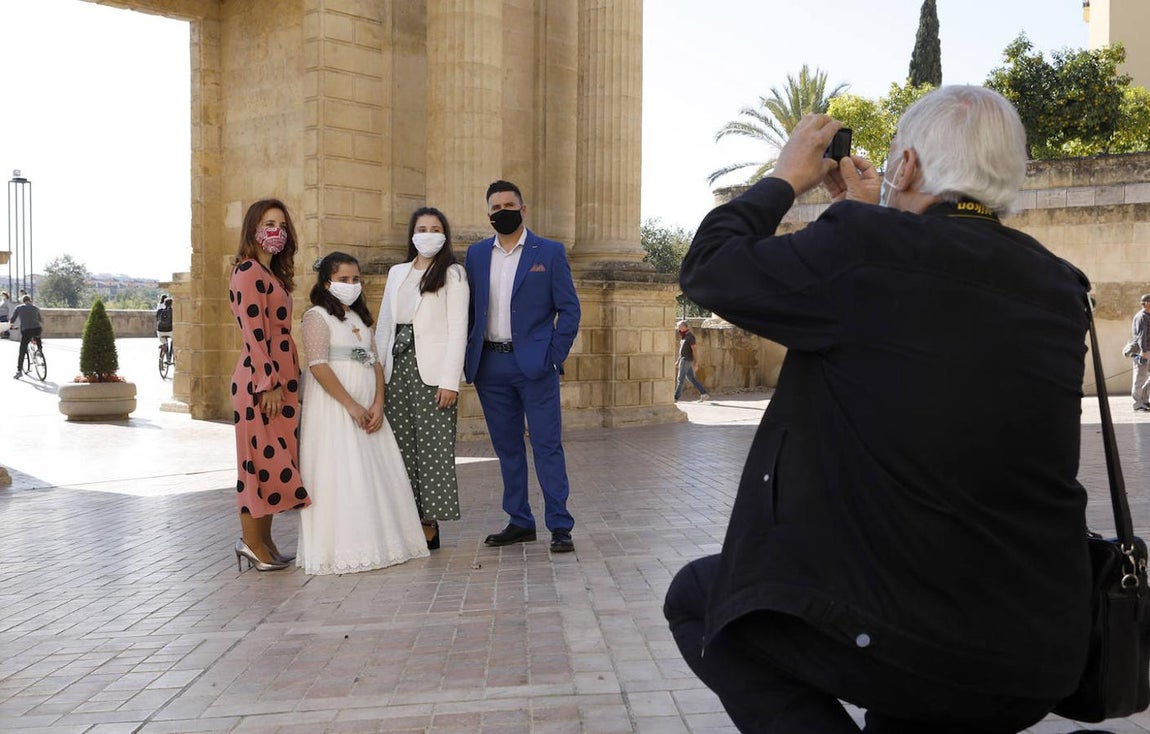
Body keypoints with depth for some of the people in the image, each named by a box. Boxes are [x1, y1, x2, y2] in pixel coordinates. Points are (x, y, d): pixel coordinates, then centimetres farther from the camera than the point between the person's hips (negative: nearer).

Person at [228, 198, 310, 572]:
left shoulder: (272, 274, 18)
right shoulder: (249, 272, -11)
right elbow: (255, 335, -18)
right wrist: (269, 384, -21)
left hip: (280, 380, 10)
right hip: (261, 380, -10)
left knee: (275, 458, 11)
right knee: (263, 457, -4)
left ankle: (263, 541, 18)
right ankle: (252, 541, 5)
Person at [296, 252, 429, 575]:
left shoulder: (359, 318, 18)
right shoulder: (317, 316, -5)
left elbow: (375, 363, 13)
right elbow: (318, 366, -15)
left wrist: (377, 405, -2)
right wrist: (351, 405, -17)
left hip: (368, 409, 7)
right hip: (333, 410, -7)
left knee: (376, 474, 6)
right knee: (341, 475, -7)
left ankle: (377, 541, 16)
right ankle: (343, 549, 1)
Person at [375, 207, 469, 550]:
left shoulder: (452, 273, 1)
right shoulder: (397, 272, 17)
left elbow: (457, 329, -6)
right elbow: (384, 325, 17)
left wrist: (450, 381, -14)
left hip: (431, 371, -5)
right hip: (397, 370, 5)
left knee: (432, 449, -3)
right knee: (401, 448, 4)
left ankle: (429, 525, 3)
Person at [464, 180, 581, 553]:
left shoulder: (550, 252, 2)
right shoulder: (476, 254, 12)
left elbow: (569, 308, 0)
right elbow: (468, 309, 12)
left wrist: (555, 356, -8)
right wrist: (466, 357, 2)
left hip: (534, 364, -4)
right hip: (490, 365, 4)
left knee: (548, 445, -3)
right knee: (507, 448, 10)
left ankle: (560, 526, 2)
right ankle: (520, 522, 19)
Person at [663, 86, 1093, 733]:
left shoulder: (861, 249, -17)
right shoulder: (1060, 288, 3)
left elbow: (709, 268, -3)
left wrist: (787, 177, 10)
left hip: (897, 641, -6)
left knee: (696, 596, 17)